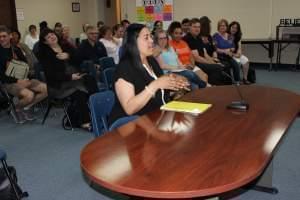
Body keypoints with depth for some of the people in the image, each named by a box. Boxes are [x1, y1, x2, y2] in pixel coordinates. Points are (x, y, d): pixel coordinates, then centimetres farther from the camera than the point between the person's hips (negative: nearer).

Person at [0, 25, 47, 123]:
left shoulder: (16, 49, 11)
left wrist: (26, 79, -4)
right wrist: (17, 81, -19)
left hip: (23, 79, 6)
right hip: (9, 82, -6)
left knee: (46, 89, -12)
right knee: (29, 95, -33)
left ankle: (27, 107, 4)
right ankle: (17, 110, -1)